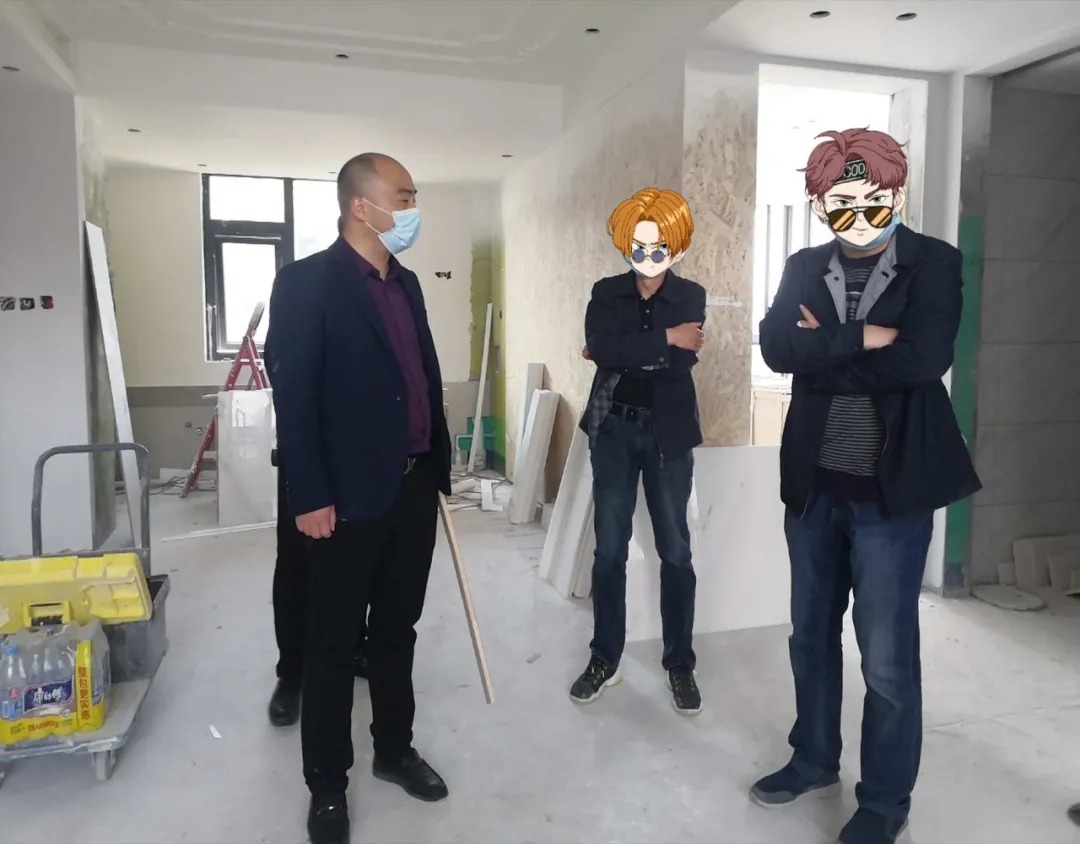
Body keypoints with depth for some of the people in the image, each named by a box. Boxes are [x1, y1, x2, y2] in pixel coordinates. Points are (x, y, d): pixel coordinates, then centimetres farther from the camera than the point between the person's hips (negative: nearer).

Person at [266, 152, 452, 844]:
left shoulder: (407, 284, 13)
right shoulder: (307, 282, -9)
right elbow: (293, 396, -14)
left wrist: (440, 467, 14)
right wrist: (310, 496, -17)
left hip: (414, 488, 7)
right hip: (349, 496, -6)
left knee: (398, 630, 17)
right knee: (334, 642, 7)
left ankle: (395, 749, 35)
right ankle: (327, 782, 24)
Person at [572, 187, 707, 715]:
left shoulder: (690, 296, -1)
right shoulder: (606, 293, 3)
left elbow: (680, 363, -15)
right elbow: (600, 347, -16)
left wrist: (621, 354, -11)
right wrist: (664, 339, -17)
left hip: (667, 434, -1)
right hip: (613, 431, 1)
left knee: (675, 551, 6)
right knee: (609, 549, 7)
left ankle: (680, 665, 21)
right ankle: (605, 659, 22)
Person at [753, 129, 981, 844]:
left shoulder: (934, 264, -4)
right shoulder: (805, 268, 6)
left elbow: (924, 360, -20)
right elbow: (776, 347, -10)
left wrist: (824, 349, -11)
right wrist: (862, 339, -19)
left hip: (891, 489, -4)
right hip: (814, 484, 4)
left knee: (888, 658, 5)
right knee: (811, 634, 18)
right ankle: (815, 760, 40)